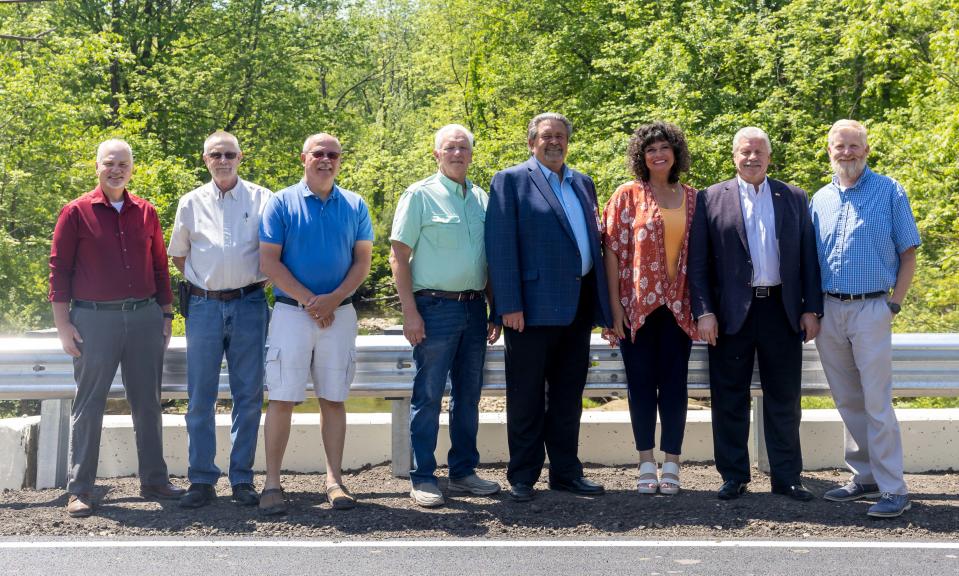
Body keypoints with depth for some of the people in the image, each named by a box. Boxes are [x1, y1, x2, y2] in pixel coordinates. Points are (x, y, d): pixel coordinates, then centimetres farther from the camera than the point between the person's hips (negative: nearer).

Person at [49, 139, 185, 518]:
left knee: (147, 402, 10)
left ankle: (154, 480, 20)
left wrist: (166, 315, 11)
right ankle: (79, 489, 9)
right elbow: (59, 269, -2)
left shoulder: (145, 212, 10)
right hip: (95, 319, -3)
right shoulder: (77, 212, -1)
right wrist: (63, 324, -7)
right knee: (88, 404, 2)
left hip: (145, 317, 4)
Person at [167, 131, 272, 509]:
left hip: (248, 305, -1)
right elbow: (178, 254, 18)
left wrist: (261, 280, 3)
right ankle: (202, 480, 11)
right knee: (200, 397, 3)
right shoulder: (191, 203, 9)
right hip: (204, 306, 2)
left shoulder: (261, 199, 3)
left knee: (248, 396, 3)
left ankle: (242, 479, 12)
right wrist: (201, 283, 10)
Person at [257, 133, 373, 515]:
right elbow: (269, 262, -4)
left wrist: (333, 300, -10)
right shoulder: (281, 203, 1)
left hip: (340, 312, 2)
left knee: (334, 398, 6)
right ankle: (272, 483, 3)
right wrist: (309, 300, -11)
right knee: (282, 398, -3)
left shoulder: (355, 206, 8)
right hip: (291, 310, -2)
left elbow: (363, 261, 5)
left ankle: (334, 479, 13)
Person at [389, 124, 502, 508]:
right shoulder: (420, 195, -3)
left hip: (474, 307, 5)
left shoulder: (482, 199, 13)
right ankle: (422, 479, 7)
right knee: (428, 396, -1)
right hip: (435, 306, -5)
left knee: (468, 396, 11)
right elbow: (398, 255, -6)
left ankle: (463, 472, 22)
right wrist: (409, 311, -13)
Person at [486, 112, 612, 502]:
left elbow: (593, 241, 17)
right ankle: (522, 477, 13)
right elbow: (500, 245, -9)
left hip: (578, 306, 6)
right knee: (527, 396, 3)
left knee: (568, 395, 13)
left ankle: (565, 471, 23)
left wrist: (603, 304, 11)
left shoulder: (583, 183, 17)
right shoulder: (511, 180, -2)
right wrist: (509, 305, -16)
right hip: (534, 306, -6)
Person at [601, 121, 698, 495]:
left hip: (677, 305, 2)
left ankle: (671, 465, 12)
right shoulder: (628, 195, 0)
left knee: (674, 382, 3)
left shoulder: (691, 198, 9)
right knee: (641, 382, 3)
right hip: (637, 305, -2)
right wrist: (614, 306, -9)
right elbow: (613, 250, -3)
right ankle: (646, 465, 12)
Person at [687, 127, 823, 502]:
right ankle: (734, 477, 16)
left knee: (784, 399, 8)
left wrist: (811, 308, 2)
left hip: (783, 311, 2)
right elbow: (698, 263, 0)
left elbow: (808, 257, 9)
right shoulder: (711, 199, 3)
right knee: (730, 399, 5)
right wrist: (703, 312, -8)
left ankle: (787, 477, 18)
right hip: (732, 313, -2)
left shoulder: (794, 198, 10)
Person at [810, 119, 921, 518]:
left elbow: (908, 254, -1)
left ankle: (893, 490, 0)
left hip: (871, 309, -5)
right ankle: (865, 478, 22)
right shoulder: (819, 200, 11)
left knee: (876, 403, -7)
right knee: (848, 402, 11)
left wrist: (894, 304, -8)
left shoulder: (889, 192, -1)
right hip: (829, 310, 5)